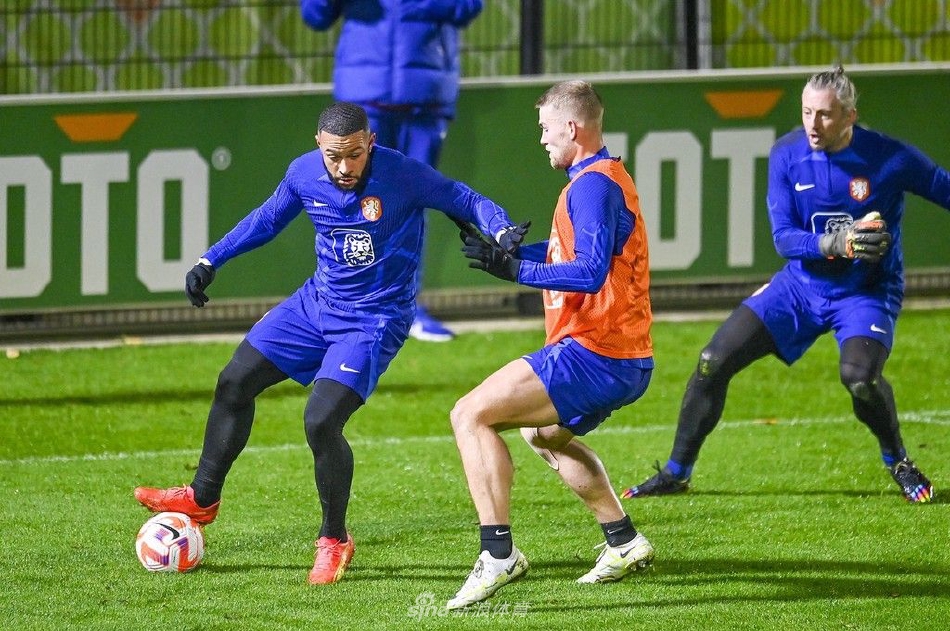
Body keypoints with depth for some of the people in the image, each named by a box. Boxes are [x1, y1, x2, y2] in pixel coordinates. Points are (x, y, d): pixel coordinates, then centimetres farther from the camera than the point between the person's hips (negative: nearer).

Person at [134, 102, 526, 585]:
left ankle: (334, 541, 2)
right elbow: (267, 219, 12)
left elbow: (465, 201, -13)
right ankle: (202, 499, 30)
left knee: (321, 421, -19)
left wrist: (502, 232, -33)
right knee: (235, 382, 9)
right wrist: (210, 261, 11)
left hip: (374, 320, -6)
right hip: (317, 303, 6)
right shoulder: (304, 174, -7)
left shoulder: (403, 176, -23)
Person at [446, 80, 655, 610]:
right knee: (544, 433, 36)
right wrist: (503, 251, 27)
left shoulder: (592, 184, -15)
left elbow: (590, 271, -27)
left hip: (591, 354, -11)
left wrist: (515, 269, -24)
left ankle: (499, 554, -25)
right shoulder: (609, 177, 18)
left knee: (471, 416, -16)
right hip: (628, 362, 11)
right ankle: (625, 542, 35)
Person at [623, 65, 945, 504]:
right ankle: (676, 473, 13)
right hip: (801, 285, 4)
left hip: (866, 291, -4)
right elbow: (783, 237, -11)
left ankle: (899, 463, -1)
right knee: (713, 362, -4)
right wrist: (834, 244, -29)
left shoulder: (890, 159, -18)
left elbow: (944, 189, -6)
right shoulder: (787, 155, -9)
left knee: (860, 377, -31)